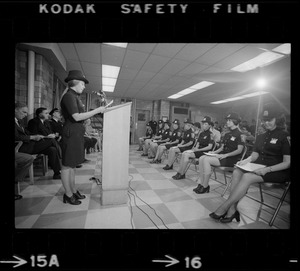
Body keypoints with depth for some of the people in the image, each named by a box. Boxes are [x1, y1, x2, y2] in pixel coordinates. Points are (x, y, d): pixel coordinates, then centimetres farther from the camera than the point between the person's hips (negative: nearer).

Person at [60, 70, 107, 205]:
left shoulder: (74, 96, 16)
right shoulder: (69, 96, -12)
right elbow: (77, 117, -21)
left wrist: (98, 110, 10)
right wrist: (97, 110, -19)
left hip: (77, 132, 10)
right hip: (71, 132, -10)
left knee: (72, 165, 16)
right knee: (67, 165, 2)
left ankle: (73, 191, 29)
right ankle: (68, 194, 16)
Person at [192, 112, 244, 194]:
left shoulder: (240, 134, -7)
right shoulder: (227, 134, 20)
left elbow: (239, 150, -14)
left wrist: (225, 155, -21)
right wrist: (214, 152, 1)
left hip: (232, 159, -8)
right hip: (223, 156, 8)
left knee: (206, 160, -26)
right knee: (201, 158, -11)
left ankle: (205, 186, -16)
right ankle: (200, 182, -10)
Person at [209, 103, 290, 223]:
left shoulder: (284, 136, -3)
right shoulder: (261, 137, 18)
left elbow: (287, 163, -9)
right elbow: (254, 155, 14)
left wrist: (267, 169, -23)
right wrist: (246, 160, -9)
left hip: (277, 171, -6)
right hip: (259, 167, 6)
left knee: (247, 177, -32)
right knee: (237, 172, -24)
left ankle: (223, 208, -26)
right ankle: (232, 209, -27)